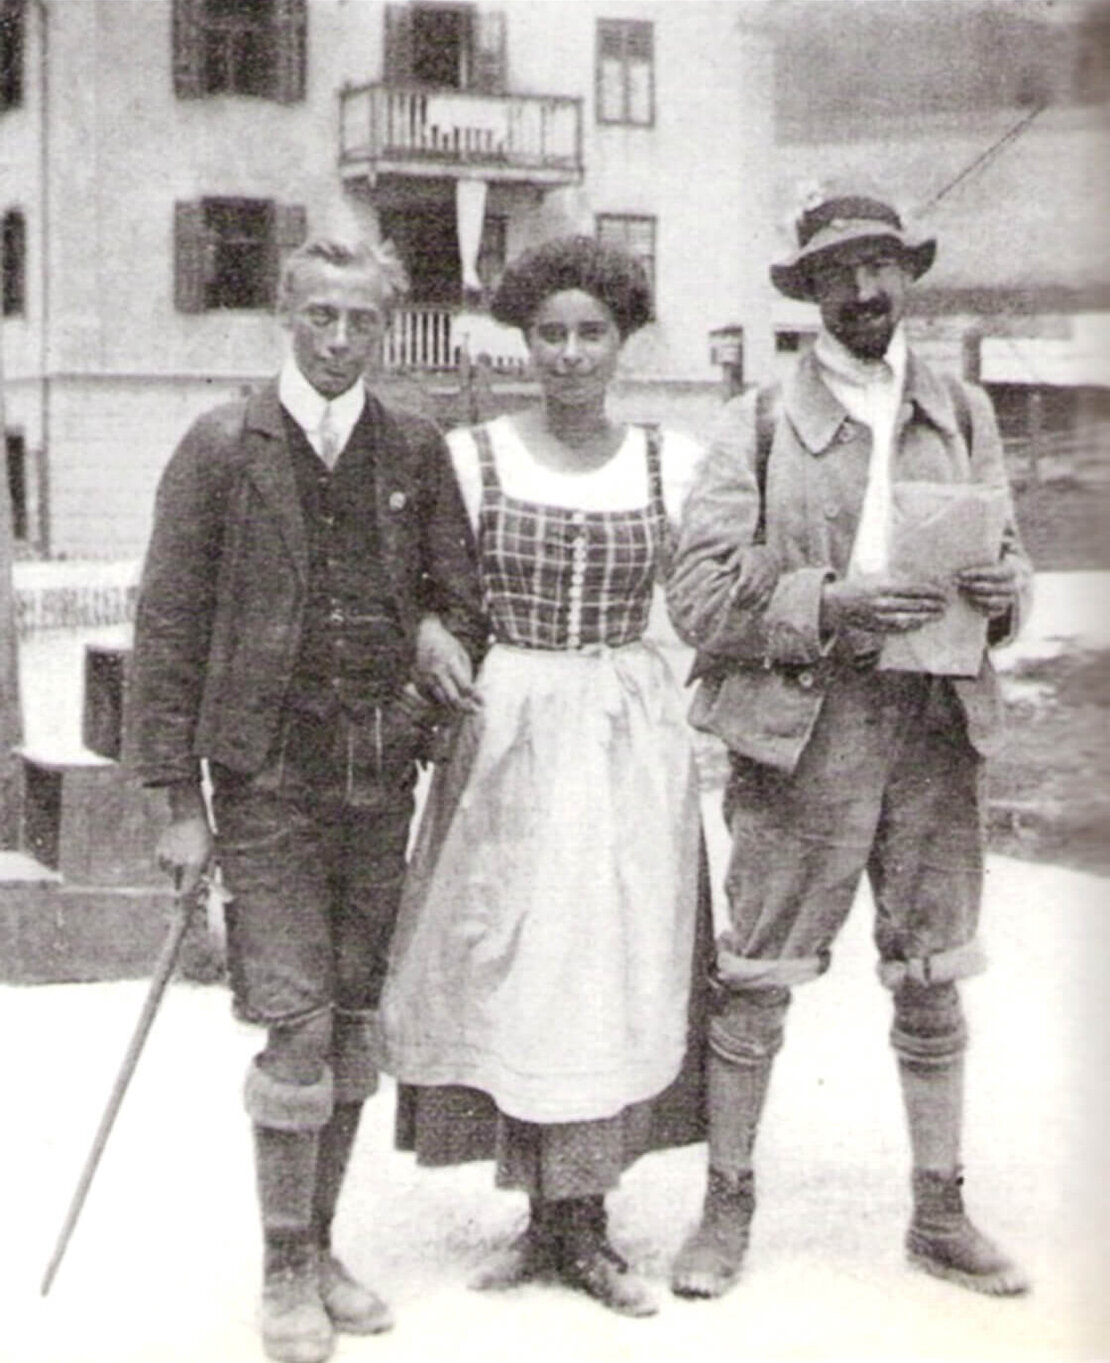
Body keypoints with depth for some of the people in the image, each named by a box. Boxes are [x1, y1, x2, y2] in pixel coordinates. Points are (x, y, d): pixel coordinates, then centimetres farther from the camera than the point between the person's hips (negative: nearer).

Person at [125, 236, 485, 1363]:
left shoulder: (416, 452, 7)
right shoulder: (223, 447, -2)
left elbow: (464, 591, 16)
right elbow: (168, 625, -3)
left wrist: (444, 633, -9)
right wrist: (180, 800, -6)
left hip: (381, 773, 3)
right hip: (269, 773, -3)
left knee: (355, 1024, 10)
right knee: (296, 1026, -6)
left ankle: (322, 1246, 25)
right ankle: (284, 1271, 10)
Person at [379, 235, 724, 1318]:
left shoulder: (670, 464, 4)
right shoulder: (472, 458, 1)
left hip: (630, 736, 1)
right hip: (504, 731, -1)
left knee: (613, 972, 2)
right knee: (508, 971, 3)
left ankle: (585, 1223, 13)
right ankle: (545, 1215, 16)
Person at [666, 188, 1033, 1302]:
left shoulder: (964, 413, 13)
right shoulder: (760, 424, 0)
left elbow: (1007, 559, 18)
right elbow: (696, 595, -7)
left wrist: (1003, 588, -6)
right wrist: (828, 606, -19)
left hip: (936, 722, 4)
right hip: (801, 729, -3)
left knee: (933, 984, 11)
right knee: (753, 980, 2)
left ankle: (939, 1215, 25)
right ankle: (727, 1208, 18)